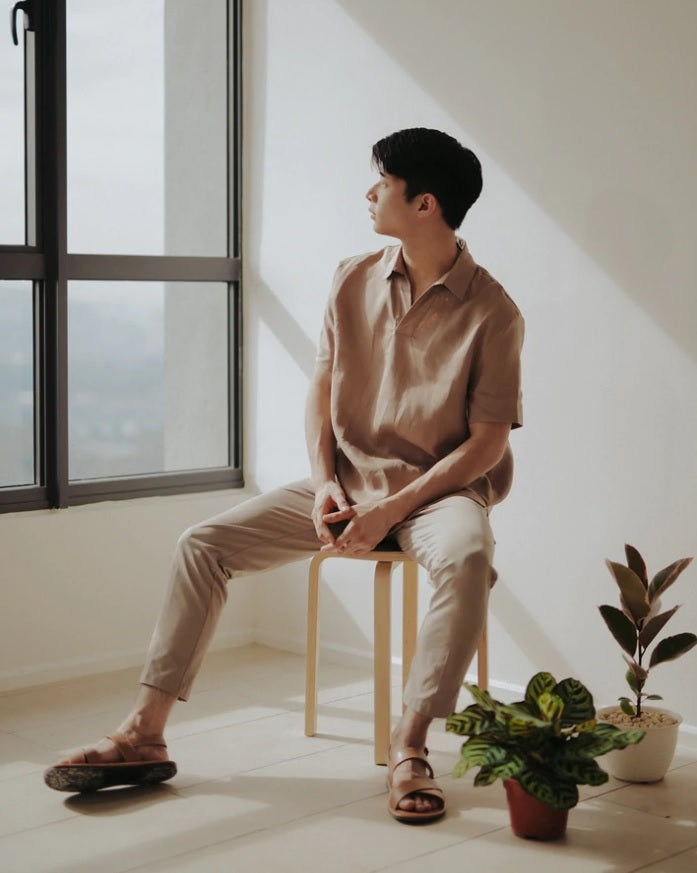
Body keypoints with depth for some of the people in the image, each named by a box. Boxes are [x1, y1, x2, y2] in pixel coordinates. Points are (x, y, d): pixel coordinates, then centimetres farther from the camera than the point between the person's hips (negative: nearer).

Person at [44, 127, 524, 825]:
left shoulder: (491, 311, -10)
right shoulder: (353, 281, 3)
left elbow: (488, 441, -11)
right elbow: (320, 392, 8)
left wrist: (392, 509, -20)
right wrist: (325, 485, -9)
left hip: (437, 487, -4)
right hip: (347, 482, 4)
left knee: (466, 556, -39)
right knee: (202, 543, -11)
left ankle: (409, 745, -27)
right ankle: (144, 735, -9)